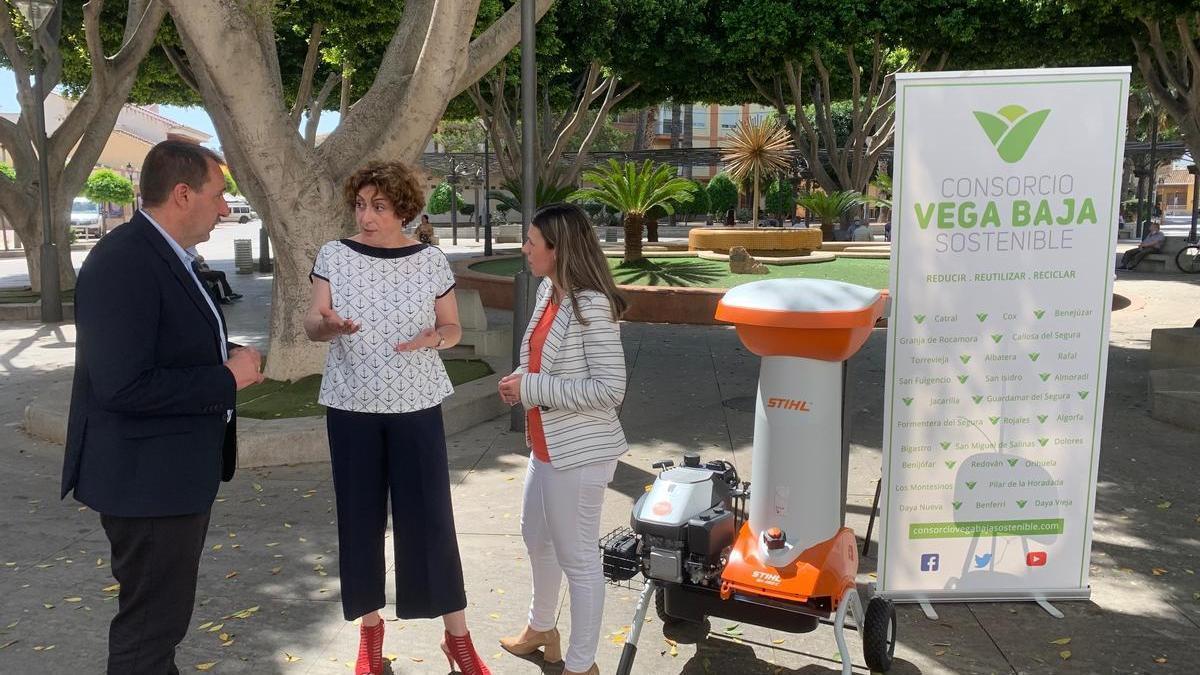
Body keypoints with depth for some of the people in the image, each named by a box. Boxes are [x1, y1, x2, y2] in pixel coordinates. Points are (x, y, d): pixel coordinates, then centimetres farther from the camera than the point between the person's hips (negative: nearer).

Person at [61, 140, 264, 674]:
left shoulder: (166, 254, 9)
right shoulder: (123, 263, -23)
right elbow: (122, 386, -30)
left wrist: (229, 355, 2)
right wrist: (229, 378, -21)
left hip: (180, 470, 10)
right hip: (147, 478, -10)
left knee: (164, 612, 26)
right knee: (151, 621, 5)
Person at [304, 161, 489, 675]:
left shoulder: (431, 261, -3)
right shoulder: (334, 255, -2)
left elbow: (453, 329, 5)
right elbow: (311, 324, -3)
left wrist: (433, 338, -18)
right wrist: (328, 324, -27)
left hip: (415, 404, -1)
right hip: (351, 405, 1)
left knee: (430, 516, 0)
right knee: (360, 516, 8)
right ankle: (370, 624, 27)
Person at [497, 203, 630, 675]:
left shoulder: (591, 305, -21)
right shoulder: (548, 291, 6)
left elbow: (610, 388, -25)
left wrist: (532, 390, -21)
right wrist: (522, 380, 0)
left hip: (579, 452, -10)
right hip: (546, 445, 10)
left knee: (577, 557, 5)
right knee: (536, 536, 25)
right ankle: (541, 627, 49)